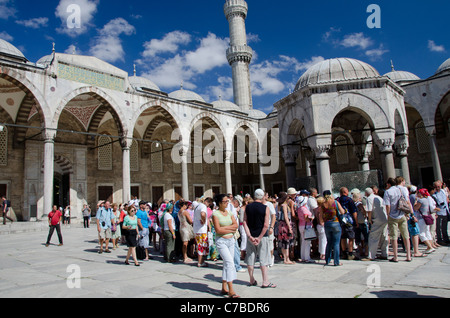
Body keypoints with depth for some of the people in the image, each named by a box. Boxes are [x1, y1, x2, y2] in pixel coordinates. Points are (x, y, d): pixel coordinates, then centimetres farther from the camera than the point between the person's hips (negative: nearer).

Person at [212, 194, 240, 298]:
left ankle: (224, 288, 20)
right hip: (221, 241, -6)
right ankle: (231, 291, -11)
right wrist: (231, 229, -6)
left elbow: (236, 225, 2)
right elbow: (218, 230, -14)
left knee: (227, 264, 10)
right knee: (229, 262, -15)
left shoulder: (229, 213, 11)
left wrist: (224, 227, -11)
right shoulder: (215, 214, -7)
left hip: (231, 240, 6)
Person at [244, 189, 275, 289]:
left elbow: (245, 222, -4)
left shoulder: (247, 207, 1)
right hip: (262, 236, -3)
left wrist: (250, 236, -9)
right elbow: (266, 225, -15)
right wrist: (260, 238, -12)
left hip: (251, 236, 3)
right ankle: (265, 282, 5)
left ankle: (252, 280, 23)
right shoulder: (265, 208, -8)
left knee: (250, 258, 12)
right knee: (264, 259, 3)